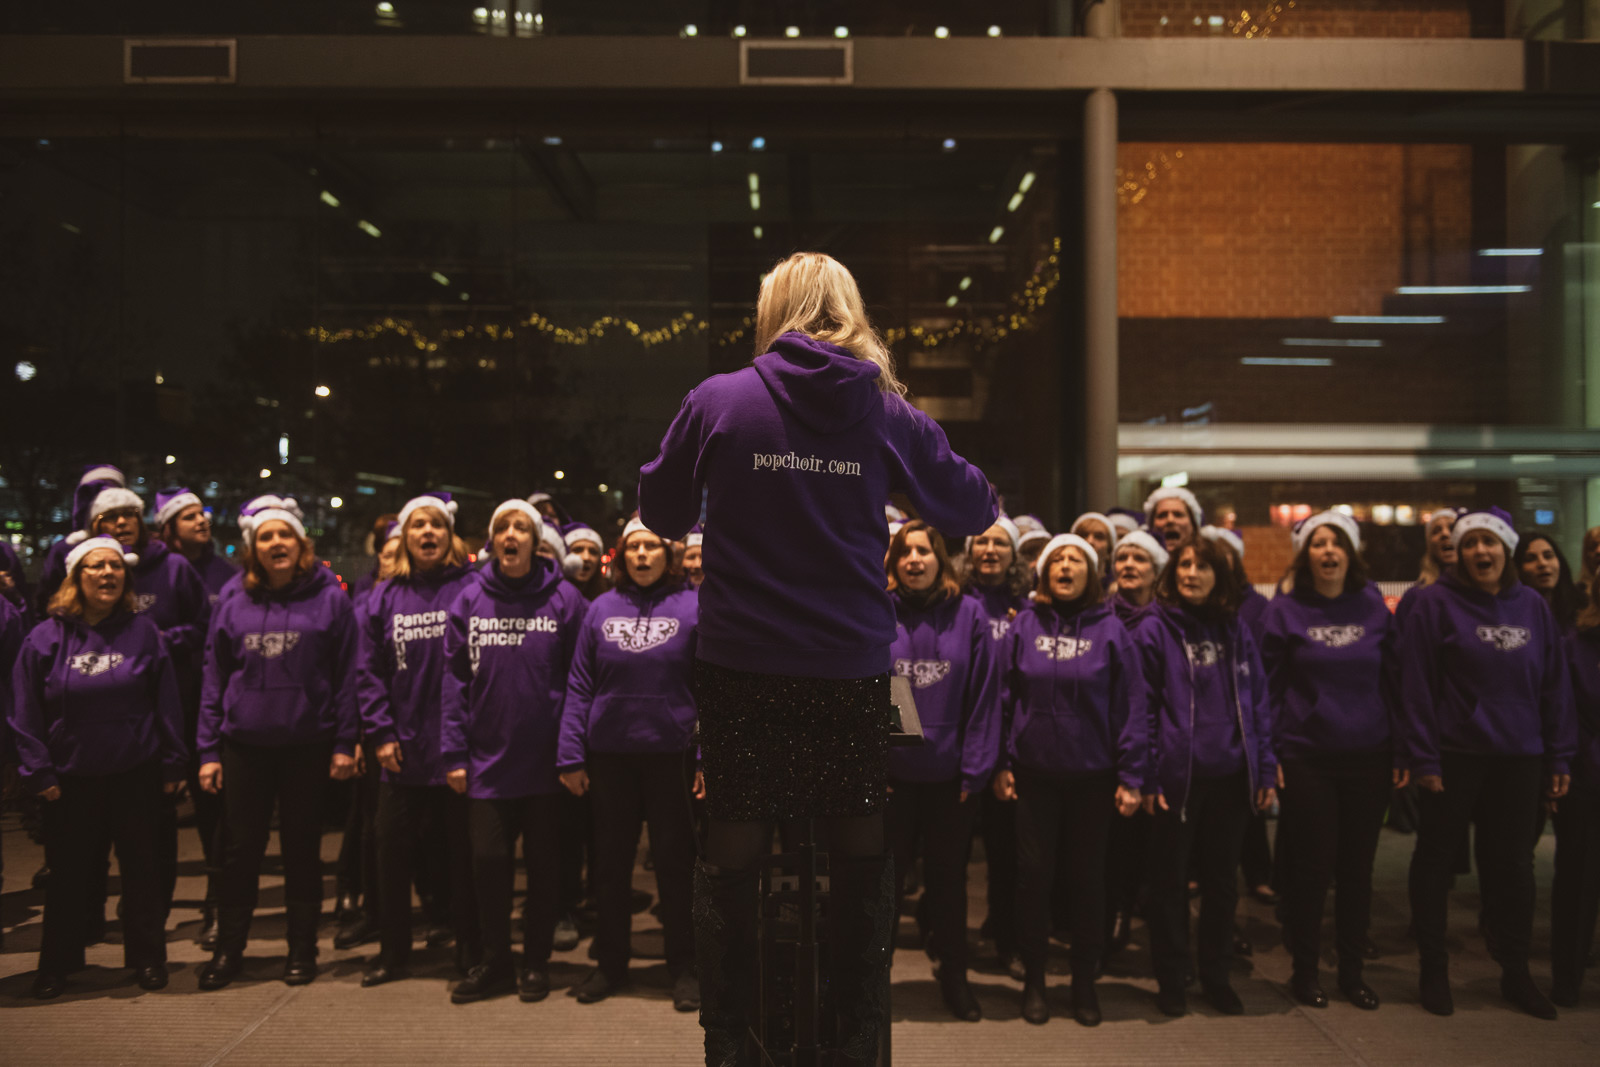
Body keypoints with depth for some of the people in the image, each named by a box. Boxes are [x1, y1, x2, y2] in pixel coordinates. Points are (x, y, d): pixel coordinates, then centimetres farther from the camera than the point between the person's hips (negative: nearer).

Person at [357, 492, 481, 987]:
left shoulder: (472, 588, -1)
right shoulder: (384, 598, 9)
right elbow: (370, 671, 7)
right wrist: (380, 733, -2)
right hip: (403, 752, 3)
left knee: (462, 851, 5)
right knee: (393, 850, 9)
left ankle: (470, 953, 17)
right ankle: (393, 953, 23)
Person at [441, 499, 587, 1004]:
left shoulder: (564, 599, -1)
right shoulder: (470, 600, 5)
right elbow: (455, 679, 4)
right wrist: (454, 753, -2)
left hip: (544, 759, -1)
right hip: (487, 758, 2)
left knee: (541, 862, 9)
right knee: (488, 861, 4)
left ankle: (536, 961, 23)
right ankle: (495, 960, 21)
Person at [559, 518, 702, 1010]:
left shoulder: (693, 606, -1)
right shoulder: (602, 609, 7)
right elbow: (579, 687, 6)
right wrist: (571, 756, 0)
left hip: (671, 753, -2)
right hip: (610, 754, 3)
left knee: (675, 860, 6)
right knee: (610, 862, 11)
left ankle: (684, 967, 18)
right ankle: (609, 963, 24)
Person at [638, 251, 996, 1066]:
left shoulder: (716, 401, -4)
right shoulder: (886, 413, -2)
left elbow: (660, 515, 8)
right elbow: (975, 511, 9)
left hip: (740, 669, 0)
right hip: (852, 670, 1)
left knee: (731, 862, 12)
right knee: (861, 860, 15)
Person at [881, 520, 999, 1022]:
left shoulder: (969, 614, -1)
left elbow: (983, 697, -2)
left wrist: (976, 769, -6)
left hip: (949, 773, 1)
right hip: (890, 773, -1)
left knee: (948, 878, 14)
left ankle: (954, 975, 29)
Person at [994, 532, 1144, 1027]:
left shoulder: (1110, 629, -1)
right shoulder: (1024, 626, 3)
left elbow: (1131, 706, -2)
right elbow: (1003, 697, 4)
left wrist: (1131, 776, -6)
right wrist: (1000, 763, -1)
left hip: (1093, 776, 0)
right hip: (1034, 772, 1)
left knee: (1089, 875, 8)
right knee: (1034, 870, 5)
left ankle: (1085, 981, 22)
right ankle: (1033, 979, 19)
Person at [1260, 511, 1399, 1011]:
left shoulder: (1373, 607, 6)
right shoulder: (1284, 611, 0)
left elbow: (1394, 679, 9)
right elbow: (1267, 687, 0)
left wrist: (1402, 749, 5)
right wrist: (1267, 754, -6)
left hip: (1368, 758, 2)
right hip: (1306, 758, -2)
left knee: (1358, 867, 8)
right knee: (1310, 866, 1)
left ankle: (1352, 971, 21)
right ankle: (1304, 970, 16)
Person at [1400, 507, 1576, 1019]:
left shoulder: (1533, 606, 5)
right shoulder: (1436, 603, -7)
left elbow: (1555, 685, 7)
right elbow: (1417, 687, -10)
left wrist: (1559, 757, 4)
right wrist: (1423, 759, -13)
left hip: (1518, 759, 4)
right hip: (1454, 757, -4)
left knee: (1513, 865, 13)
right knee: (1437, 862, 7)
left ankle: (1516, 973, 27)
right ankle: (1434, 971, 20)